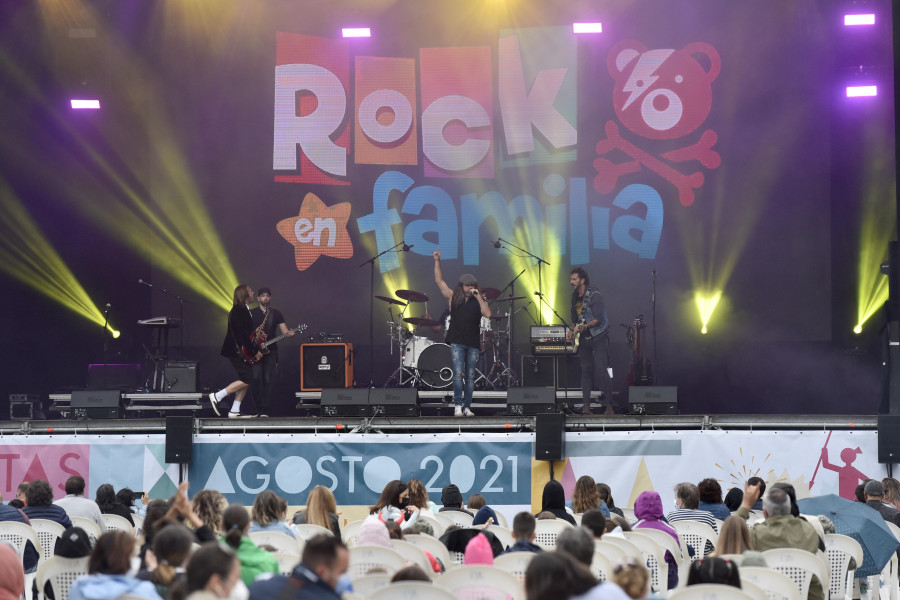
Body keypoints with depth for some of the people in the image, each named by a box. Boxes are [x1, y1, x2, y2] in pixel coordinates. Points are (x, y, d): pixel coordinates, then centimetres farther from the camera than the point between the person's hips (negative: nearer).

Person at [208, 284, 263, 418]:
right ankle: (217, 396, -7)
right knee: (246, 379, -12)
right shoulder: (240, 311, -17)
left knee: (245, 380, 9)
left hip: (241, 351, 11)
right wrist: (254, 352, -18)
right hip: (236, 350, -11)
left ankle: (235, 411, 9)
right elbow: (242, 335, -22)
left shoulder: (242, 310, 16)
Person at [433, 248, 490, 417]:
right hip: (457, 342, -1)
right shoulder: (453, 297, 8)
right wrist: (437, 261, -1)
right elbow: (439, 281, 5)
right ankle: (458, 405, -10)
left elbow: (487, 314, -10)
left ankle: (467, 407, 10)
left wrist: (478, 297, -10)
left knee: (470, 376, 4)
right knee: (458, 373, -12)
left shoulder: (479, 301, 8)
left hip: (473, 343, 1)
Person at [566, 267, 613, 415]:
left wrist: (585, 326, -31)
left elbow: (599, 319, -19)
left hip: (598, 336, -7)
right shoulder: (575, 296, 11)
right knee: (586, 370, 6)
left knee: (601, 369, -13)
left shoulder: (594, 295, -13)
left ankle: (609, 405, -9)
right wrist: (572, 330, 6)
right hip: (584, 338, 7)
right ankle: (586, 405, 6)